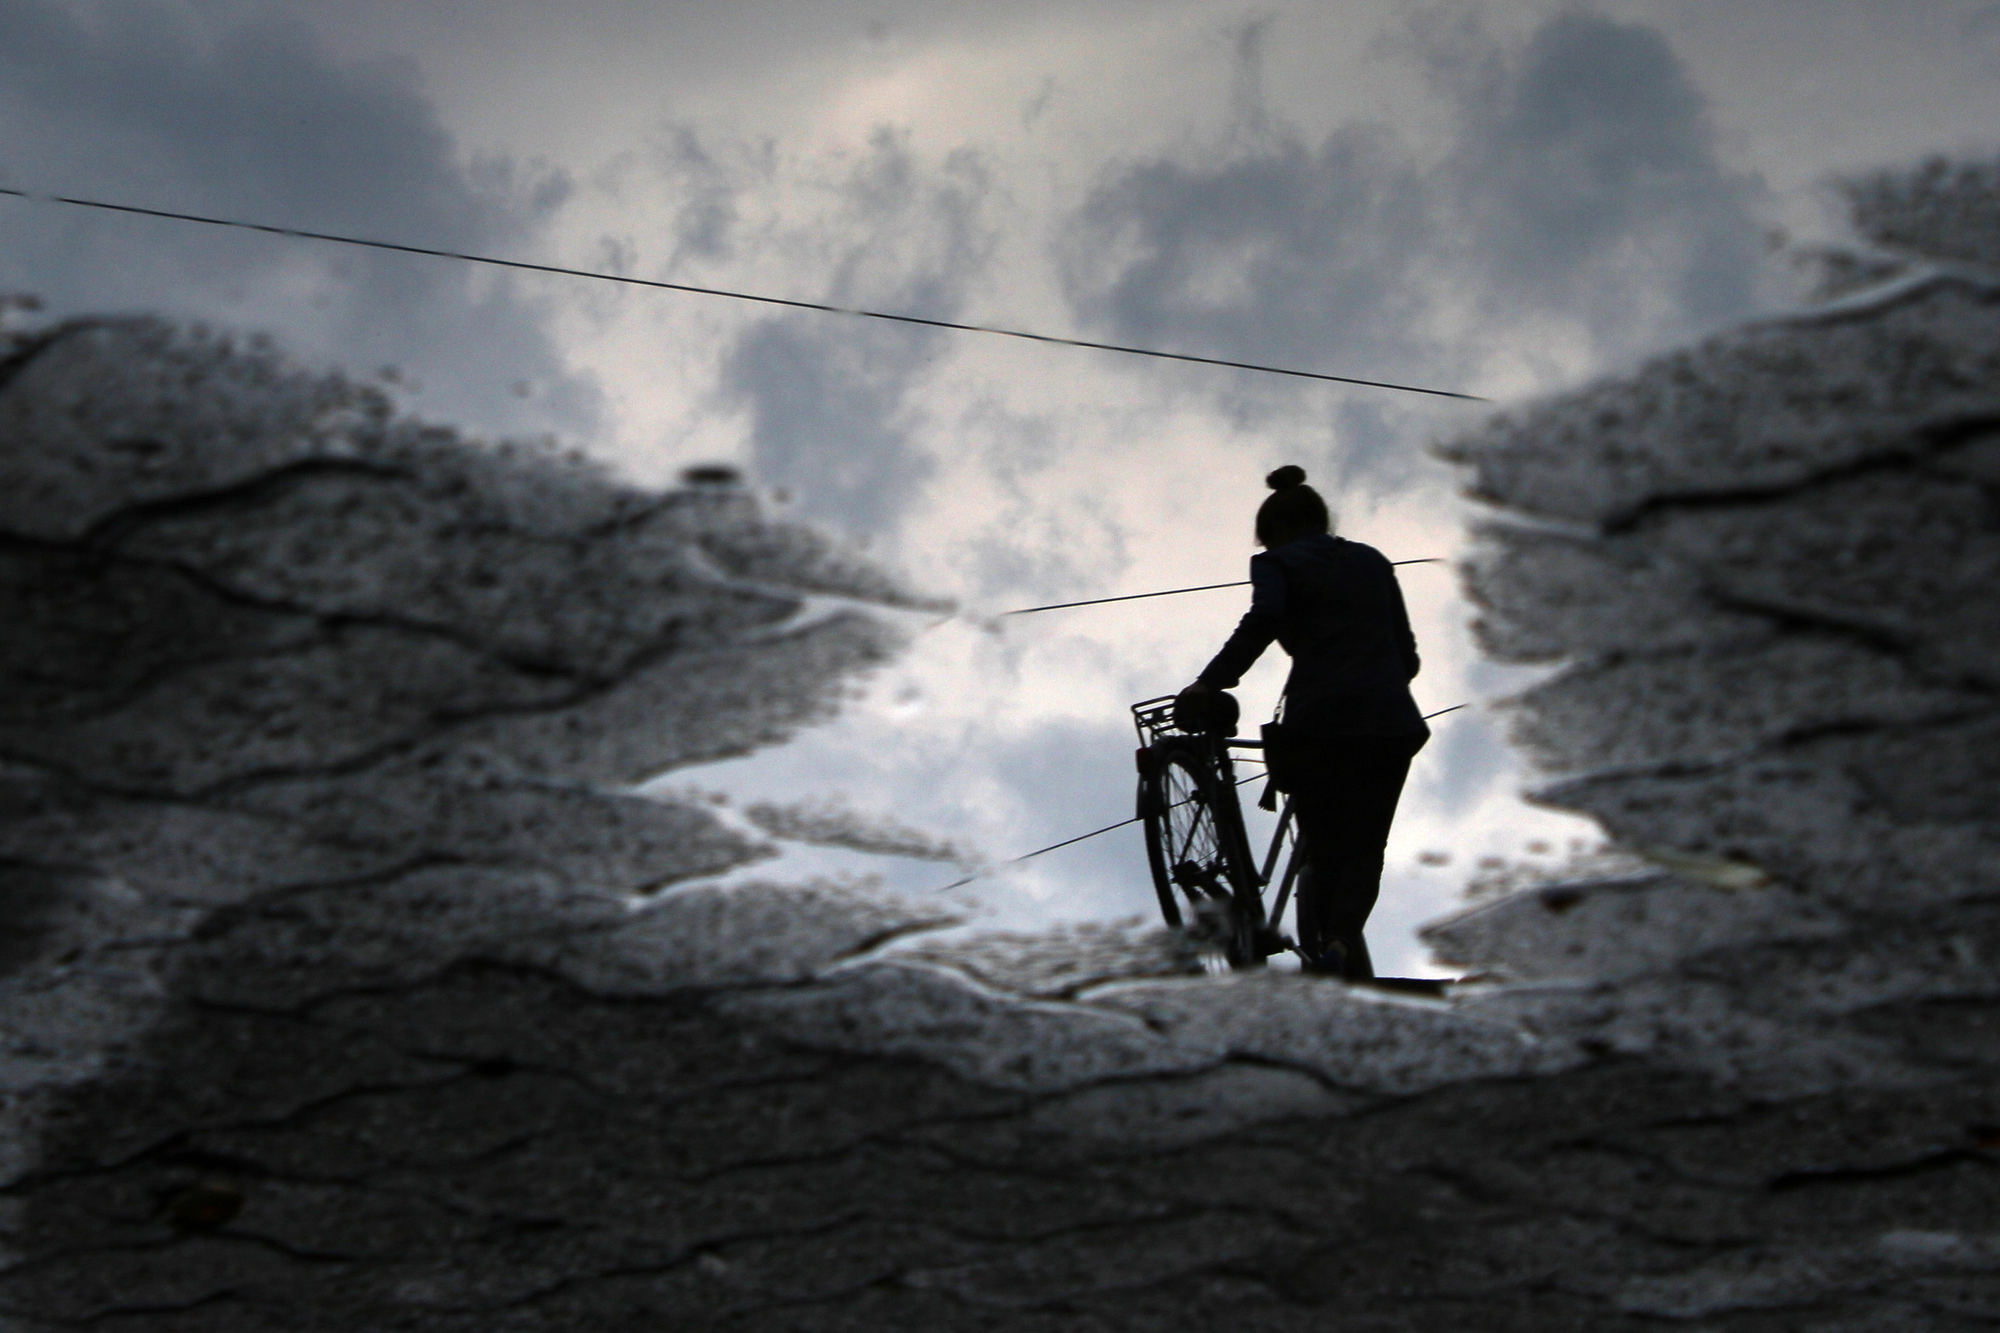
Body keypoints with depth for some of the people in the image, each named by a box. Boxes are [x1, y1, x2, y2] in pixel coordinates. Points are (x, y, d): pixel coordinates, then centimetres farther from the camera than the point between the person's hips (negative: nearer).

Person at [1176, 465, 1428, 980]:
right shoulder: (1372, 562, 21)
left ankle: (1321, 949, -8)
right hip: (1390, 723, 3)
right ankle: (1342, 939, -19)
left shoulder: (1278, 563, 7)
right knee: (1364, 851, 7)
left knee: (1324, 852, 10)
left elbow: (1262, 623, -15)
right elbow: (1407, 652, 18)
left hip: (1320, 723, -3)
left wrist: (1208, 686, -16)